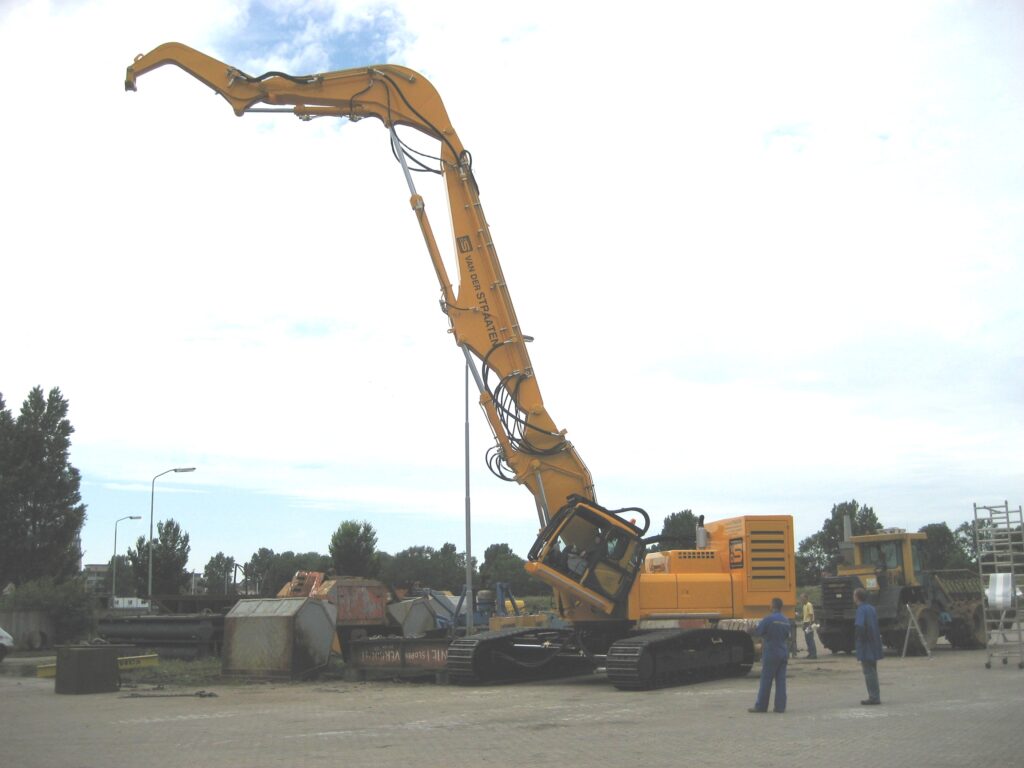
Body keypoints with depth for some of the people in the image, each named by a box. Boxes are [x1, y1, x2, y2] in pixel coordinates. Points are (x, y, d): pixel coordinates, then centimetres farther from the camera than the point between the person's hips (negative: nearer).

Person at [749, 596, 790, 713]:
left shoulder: (768, 619, -14)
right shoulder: (786, 621, 9)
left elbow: (757, 632, -10)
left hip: (770, 654, -6)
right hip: (783, 654, 6)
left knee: (766, 680, -1)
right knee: (781, 680, 6)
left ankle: (761, 706, 4)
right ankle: (780, 707, 5)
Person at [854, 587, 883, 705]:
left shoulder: (861, 609, -16)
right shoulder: (871, 608, 11)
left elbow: (859, 626, -26)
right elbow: (876, 624, 16)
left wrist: (857, 639, -13)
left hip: (866, 646, -9)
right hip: (874, 645, 9)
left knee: (869, 671, -4)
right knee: (873, 671, 16)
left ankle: (874, 697, -3)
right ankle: (875, 696, 22)